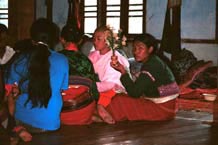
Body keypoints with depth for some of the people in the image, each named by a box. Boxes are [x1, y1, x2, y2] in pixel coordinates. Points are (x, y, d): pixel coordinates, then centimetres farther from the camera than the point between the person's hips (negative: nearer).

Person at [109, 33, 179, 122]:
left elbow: (135, 93, -22)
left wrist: (123, 71, -23)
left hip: (162, 109, -10)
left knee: (119, 102, -15)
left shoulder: (151, 66, -19)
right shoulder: (153, 62, 10)